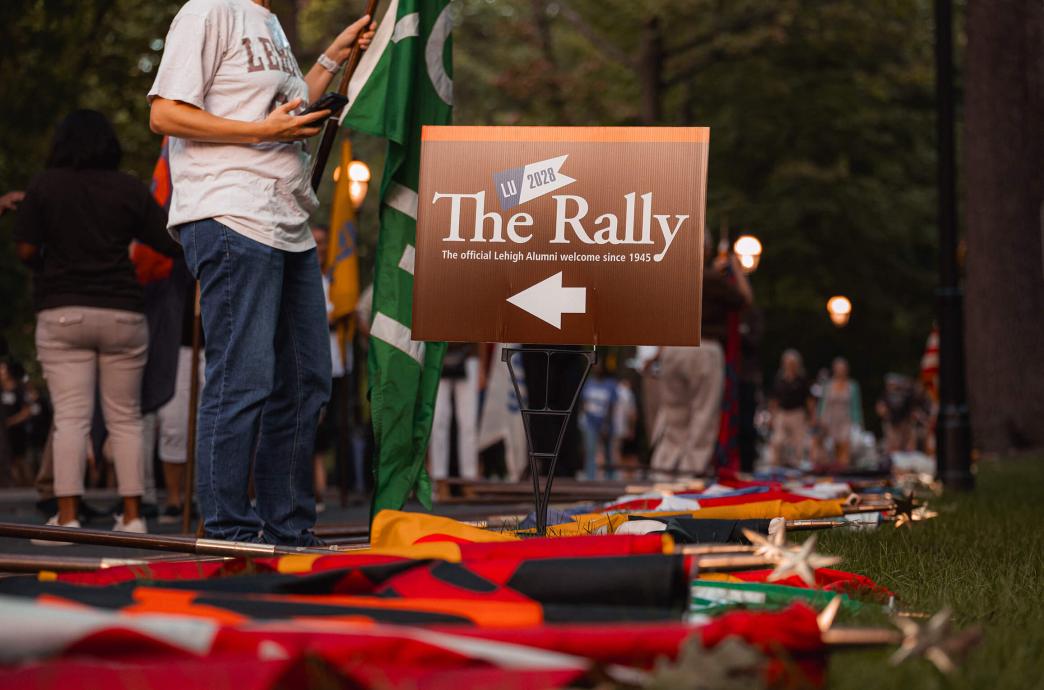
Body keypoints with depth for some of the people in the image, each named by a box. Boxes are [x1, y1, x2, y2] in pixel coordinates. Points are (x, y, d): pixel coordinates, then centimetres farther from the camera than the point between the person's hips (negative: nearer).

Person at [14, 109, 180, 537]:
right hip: (121, 313, 1)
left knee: (70, 417, -2)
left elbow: (26, 251, -4)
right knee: (125, 418, 8)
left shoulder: (44, 186, -1)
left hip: (61, 313, -1)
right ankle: (132, 515, 7)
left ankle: (67, 515, -8)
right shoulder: (129, 189, 2)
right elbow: (170, 244, 3)